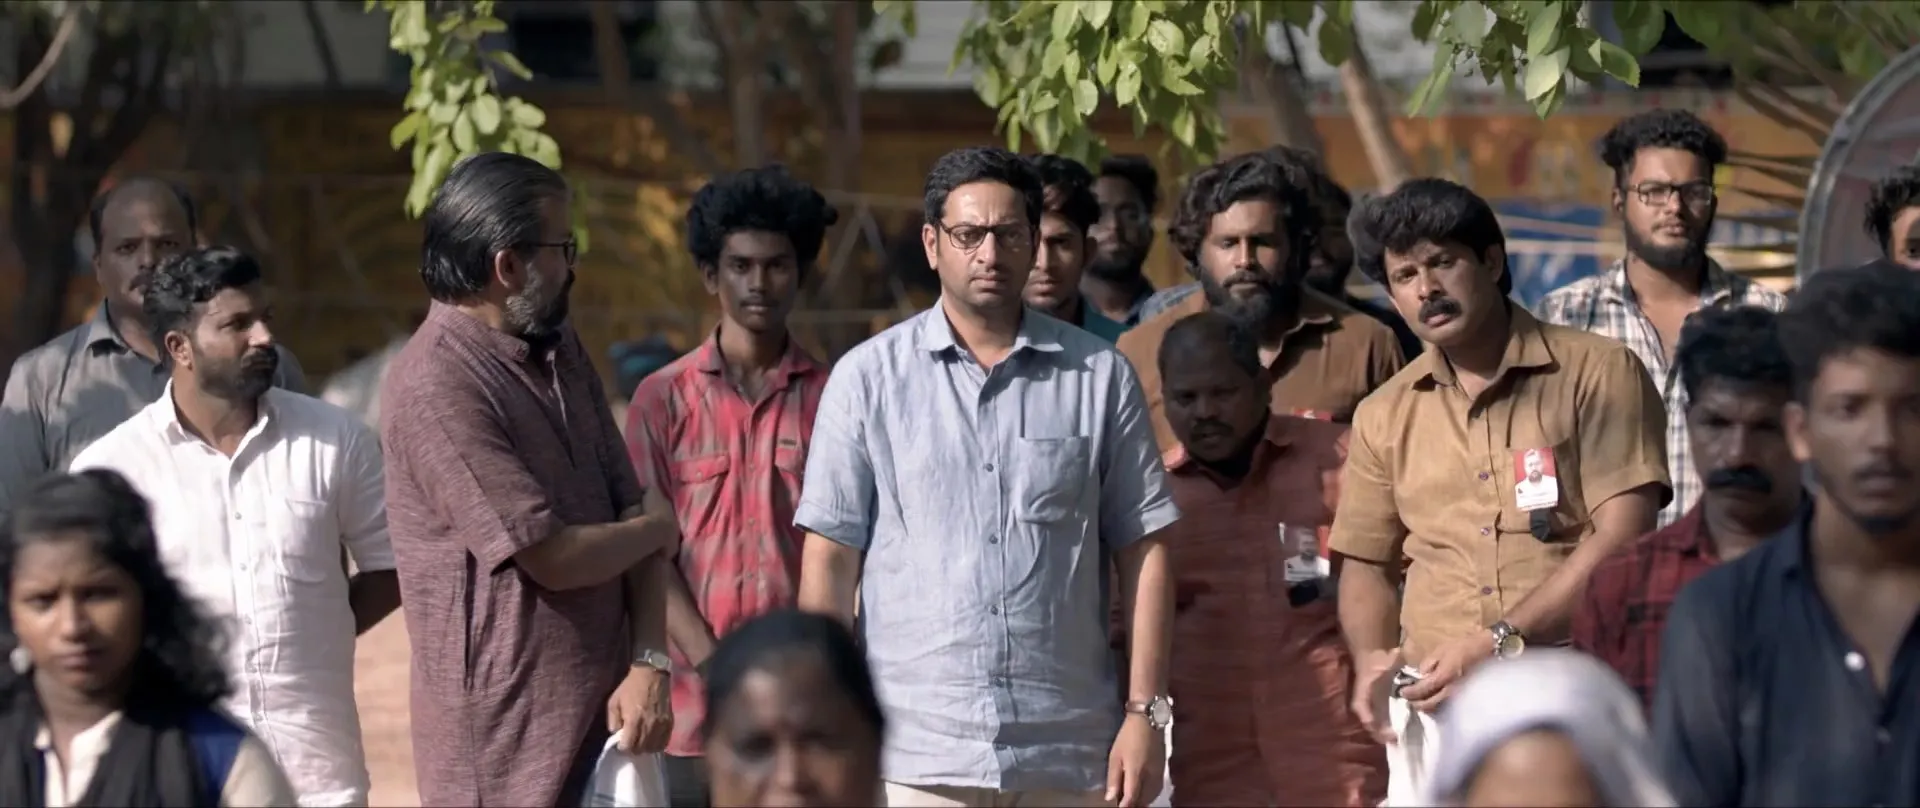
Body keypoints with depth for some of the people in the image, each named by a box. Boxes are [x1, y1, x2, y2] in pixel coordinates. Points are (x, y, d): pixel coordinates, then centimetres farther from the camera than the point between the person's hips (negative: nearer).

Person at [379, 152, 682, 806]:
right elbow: (553, 556, -18)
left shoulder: (559, 352, 11)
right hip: (507, 729, -7)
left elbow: (631, 509, 8)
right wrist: (656, 529, 1)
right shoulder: (437, 386, -17)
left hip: (606, 705, 7)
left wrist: (650, 662, -6)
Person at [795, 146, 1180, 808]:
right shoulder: (868, 377, 5)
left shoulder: (1100, 376, 7)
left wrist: (1145, 711, 1)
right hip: (915, 754, -1)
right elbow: (830, 559, 4)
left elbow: (1141, 549, 8)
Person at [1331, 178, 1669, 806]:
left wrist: (1501, 642, -15)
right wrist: (1373, 658, 0)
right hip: (1434, 704, 4)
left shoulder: (1598, 374, 1)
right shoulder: (1384, 417, 16)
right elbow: (1366, 564, 22)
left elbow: (1623, 540, -8)